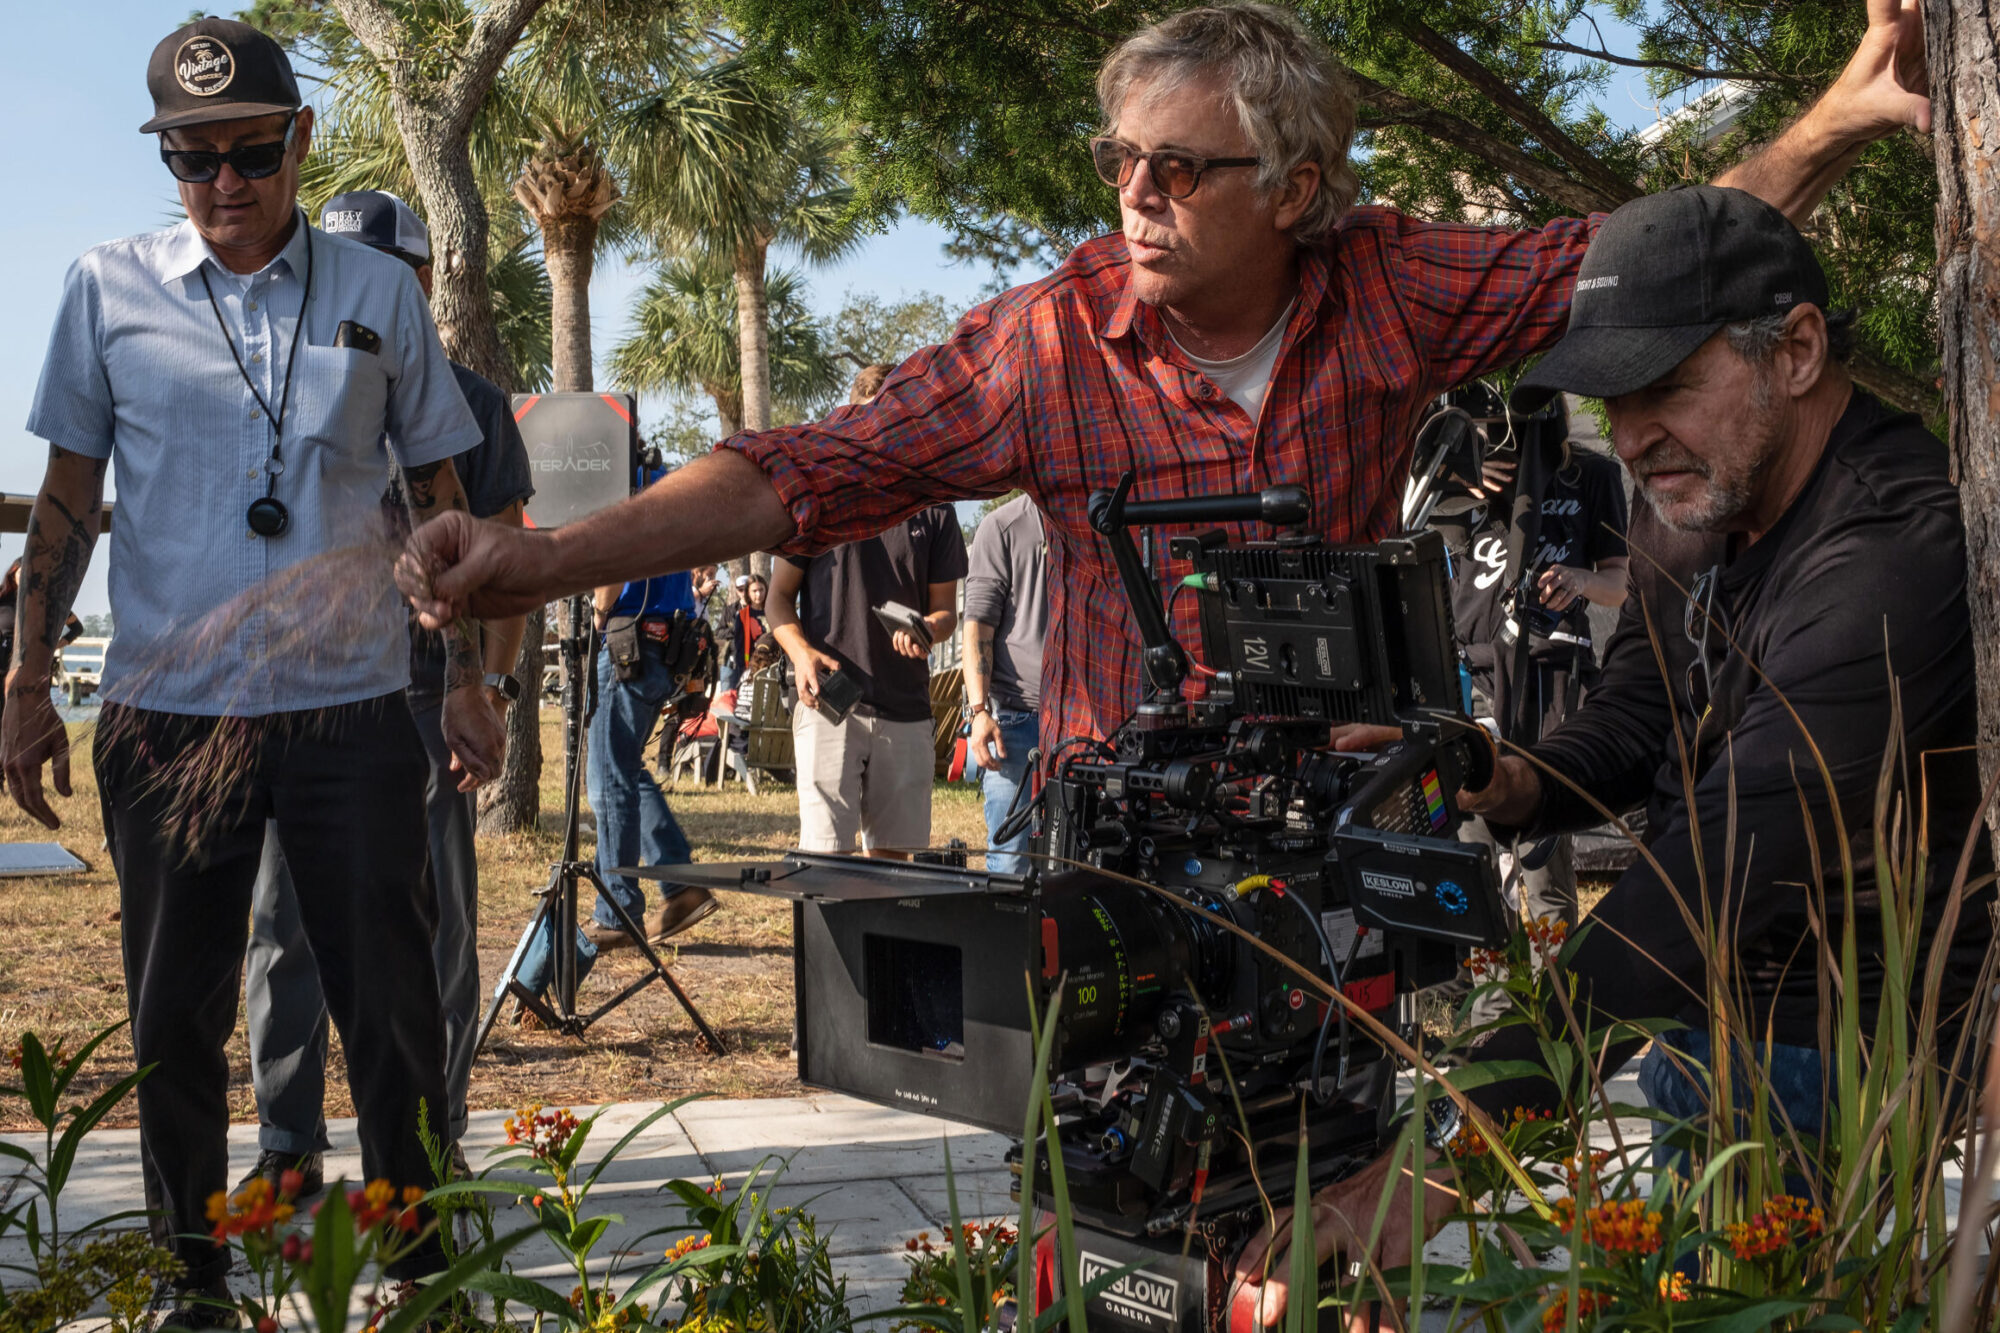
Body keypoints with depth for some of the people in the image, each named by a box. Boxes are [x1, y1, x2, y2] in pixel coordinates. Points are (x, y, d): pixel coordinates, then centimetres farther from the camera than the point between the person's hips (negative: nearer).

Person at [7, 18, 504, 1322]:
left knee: (393, 1009, 4)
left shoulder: (379, 294, 4)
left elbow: (440, 496, 10)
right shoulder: (108, 289, 4)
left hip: (353, 710, 0)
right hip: (165, 711, 1)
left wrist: (469, 676, 5)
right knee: (176, 1017, 9)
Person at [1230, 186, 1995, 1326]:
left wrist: (1447, 1156, -46)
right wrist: (1522, 787, -14)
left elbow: (1730, 874, -39)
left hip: (1833, 1062, -8)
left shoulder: (1896, 551, -29)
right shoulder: (1697, 503, 2)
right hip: (1703, 1021, 8)